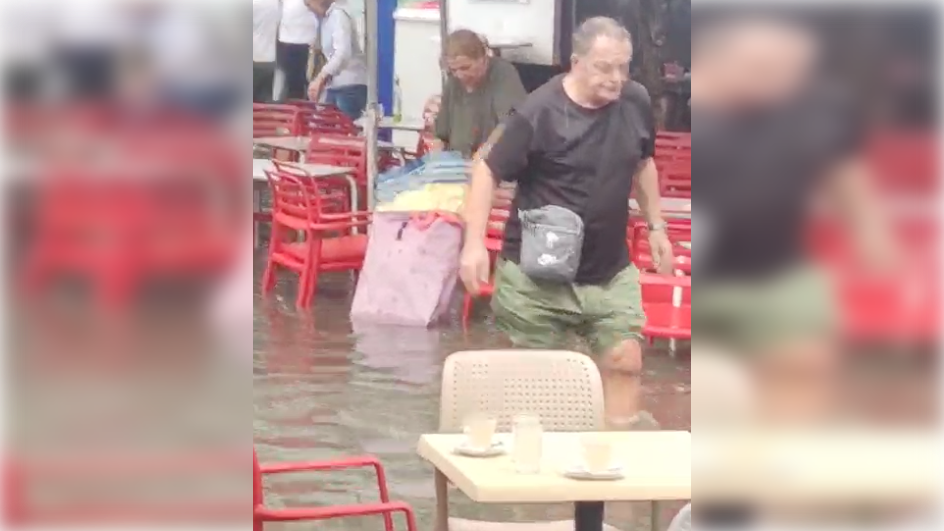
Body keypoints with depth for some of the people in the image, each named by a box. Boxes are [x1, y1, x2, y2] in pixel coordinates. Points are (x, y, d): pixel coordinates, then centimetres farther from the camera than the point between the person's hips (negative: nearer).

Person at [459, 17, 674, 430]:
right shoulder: (539, 113, -17)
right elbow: (487, 170, -12)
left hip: (611, 271, 4)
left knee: (625, 361, 0)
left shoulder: (636, 103, -1)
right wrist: (474, 244, -19)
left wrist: (655, 226, 18)